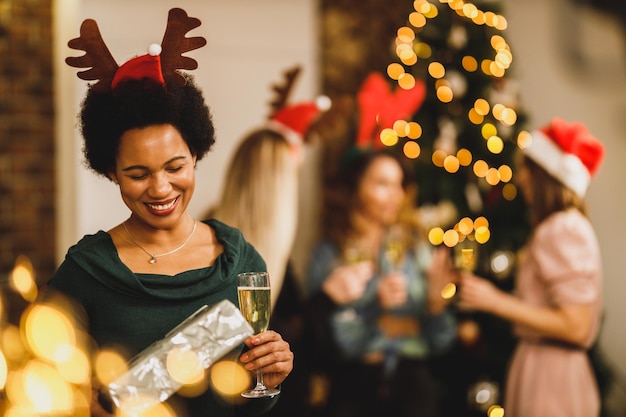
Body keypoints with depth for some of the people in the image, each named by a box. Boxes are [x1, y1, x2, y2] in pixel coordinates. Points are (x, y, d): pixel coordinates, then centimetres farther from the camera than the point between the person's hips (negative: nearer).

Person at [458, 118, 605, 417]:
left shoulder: (565, 230, -15)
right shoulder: (556, 227, 13)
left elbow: (574, 326, -19)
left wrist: (495, 302, -16)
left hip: (550, 377, -9)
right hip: (544, 367, 9)